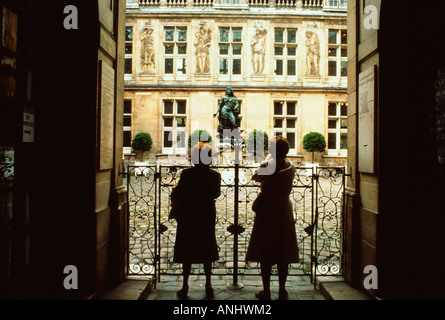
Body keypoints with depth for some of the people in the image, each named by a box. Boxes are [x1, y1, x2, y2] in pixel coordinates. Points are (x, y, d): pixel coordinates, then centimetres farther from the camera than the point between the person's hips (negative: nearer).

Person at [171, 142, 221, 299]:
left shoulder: (186, 174, -16)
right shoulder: (215, 175, -10)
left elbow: (177, 195, -12)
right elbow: (216, 194, 4)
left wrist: (174, 191, 9)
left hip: (188, 218, -2)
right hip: (207, 218, 2)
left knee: (187, 252, 10)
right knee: (207, 251, 15)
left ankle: (185, 286, 16)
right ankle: (208, 285, 21)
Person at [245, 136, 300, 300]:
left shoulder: (268, 166, -14)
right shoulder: (291, 168, -3)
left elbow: (255, 177, 4)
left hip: (267, 213, -4)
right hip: (285, 213, 4)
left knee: (265, 255, 7)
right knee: (283, 255, 12)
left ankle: (266, 292, 15)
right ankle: (282, 291, 21)